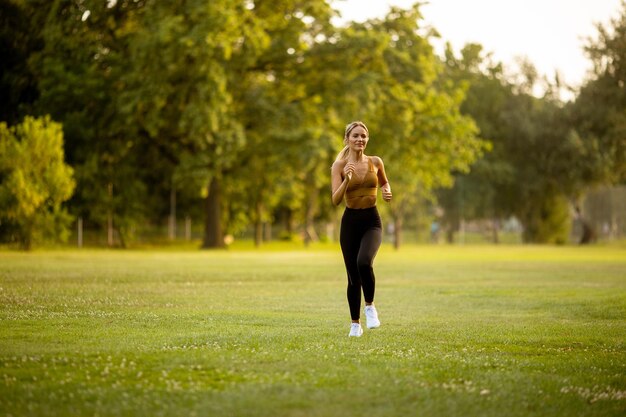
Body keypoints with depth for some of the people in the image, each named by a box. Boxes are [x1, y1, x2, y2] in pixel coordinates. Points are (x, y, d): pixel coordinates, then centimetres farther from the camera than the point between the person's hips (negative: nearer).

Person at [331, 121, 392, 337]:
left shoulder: (375, 162, 2)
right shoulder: (339, 165, -5)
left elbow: (384, 183, 22)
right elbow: (336, 200, -14)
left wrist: (387, 192, 0)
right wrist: (346, 179, -28)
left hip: (372, 221, 0)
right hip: (350, 221, 0)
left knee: (364, 262, -28)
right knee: (353, 275, 4)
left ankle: (370, 306, -4)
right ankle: (355, 324, 20)